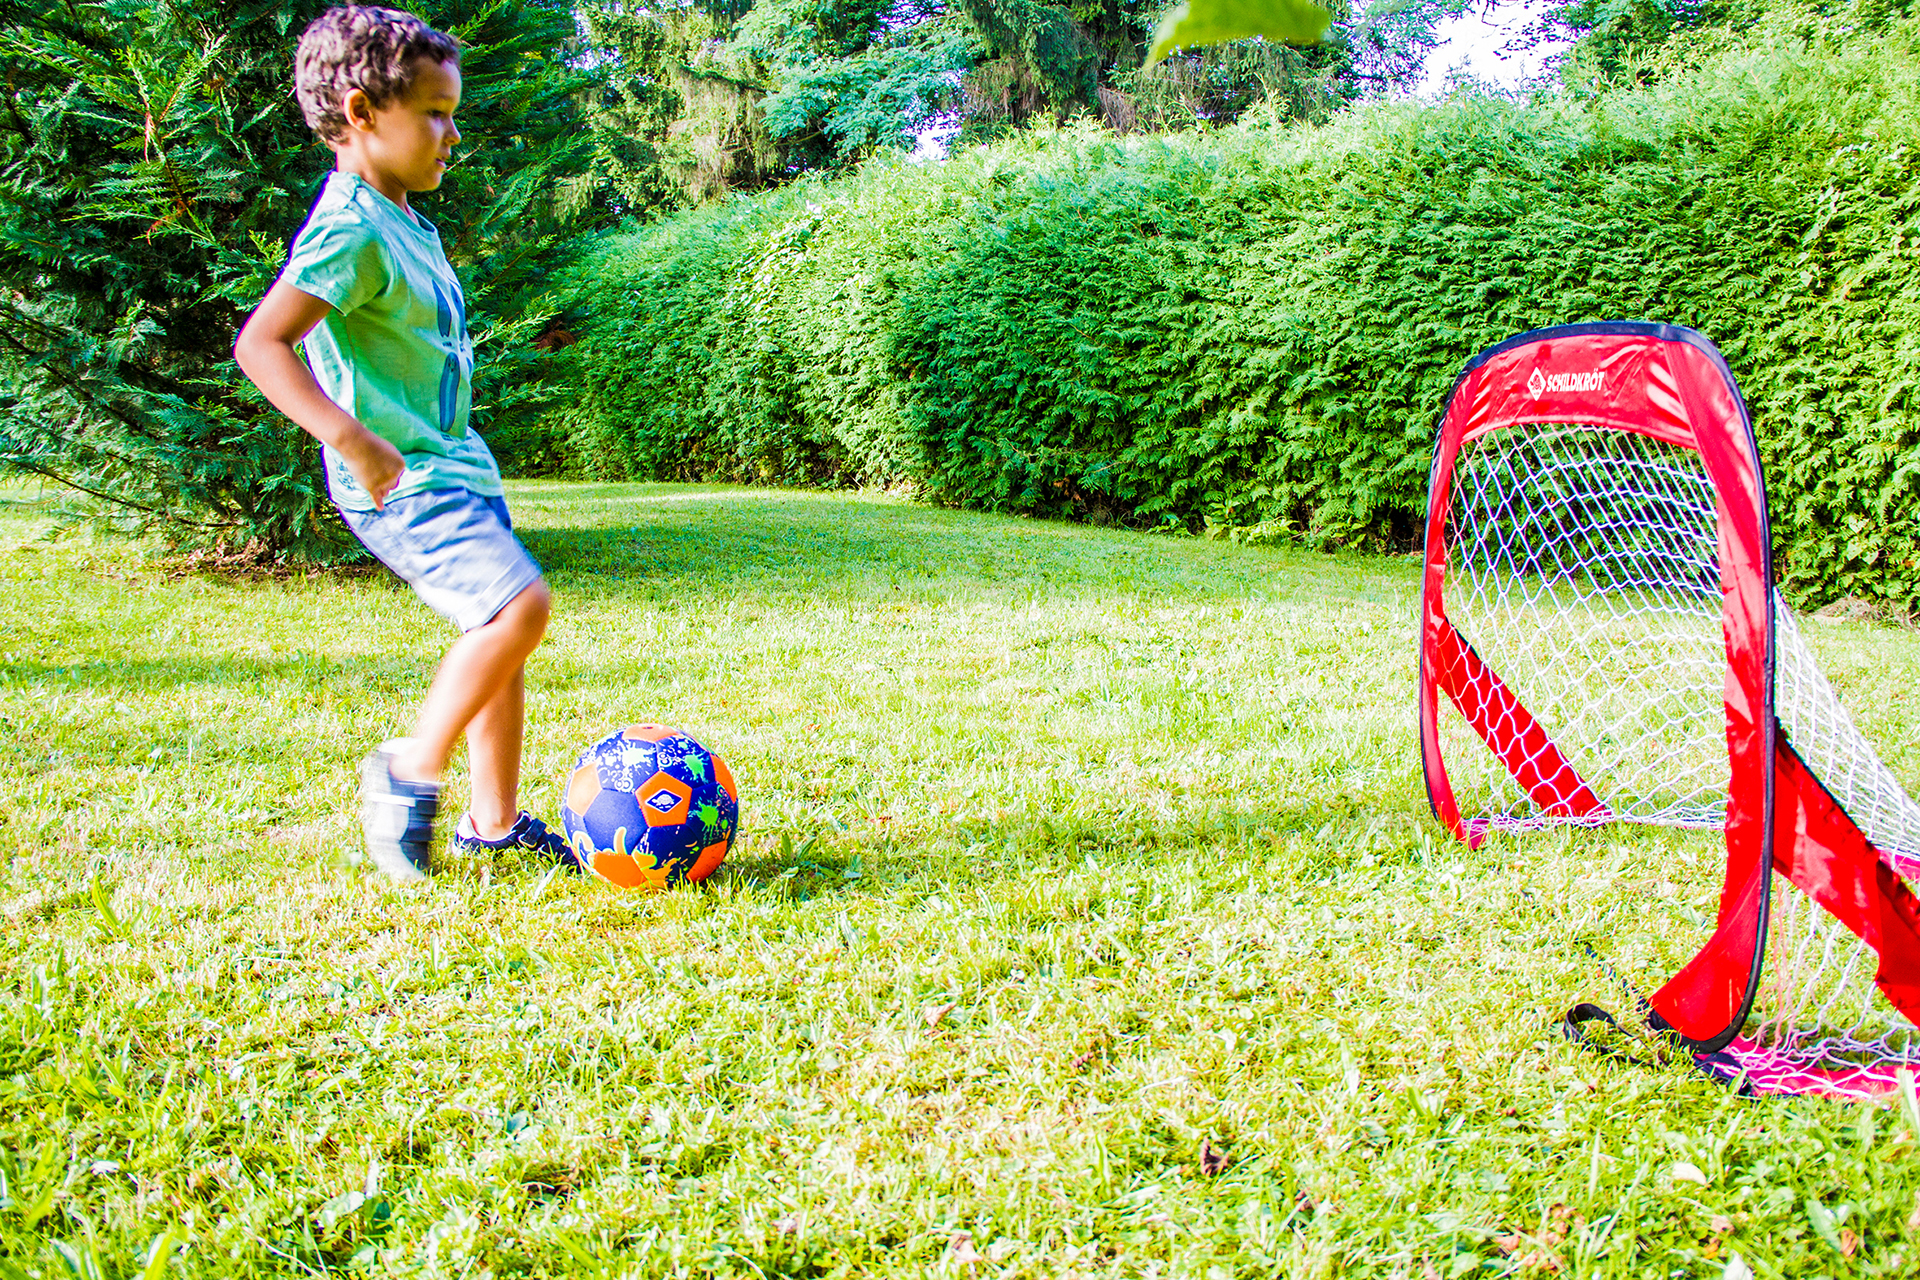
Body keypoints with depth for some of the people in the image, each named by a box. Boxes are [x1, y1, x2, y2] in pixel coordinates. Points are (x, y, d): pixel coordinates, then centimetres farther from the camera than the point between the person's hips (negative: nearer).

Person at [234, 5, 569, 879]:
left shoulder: (405, 224, 13)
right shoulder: (351, 230, -17)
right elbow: (260, 343, -26)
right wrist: (353, 440, -34)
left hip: (453, 461, 10)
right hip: (400, 480, -10)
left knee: (503, 631, 9)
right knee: (519, 605, -22)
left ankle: (495, 821, 19)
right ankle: (409, 772, -4)